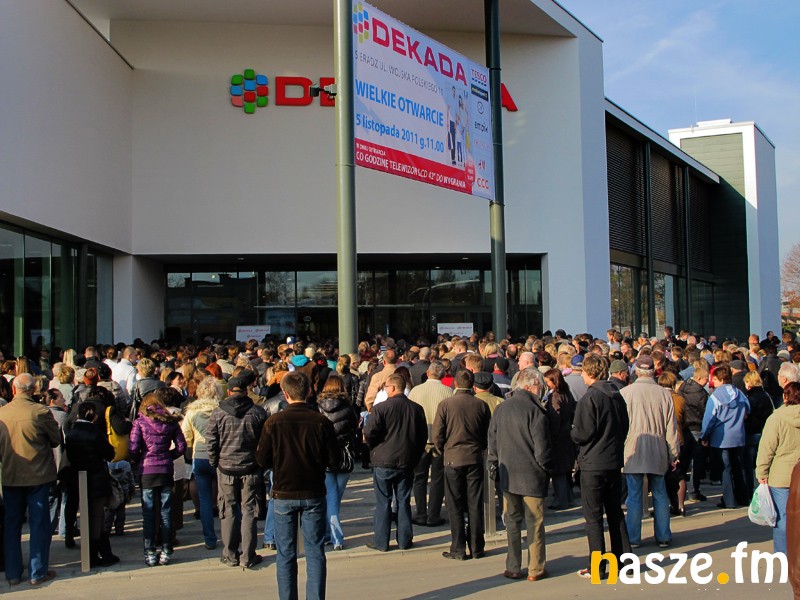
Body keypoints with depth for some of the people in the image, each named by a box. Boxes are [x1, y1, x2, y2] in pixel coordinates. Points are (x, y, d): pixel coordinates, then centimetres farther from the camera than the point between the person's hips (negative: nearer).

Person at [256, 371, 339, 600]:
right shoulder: (322, 422, -9)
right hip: (314, 494, 0)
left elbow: (262, 460, -5)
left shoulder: (273, 422, -9)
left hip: (284, 495, 0)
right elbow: (334, 461, -7)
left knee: (286, 554, 10)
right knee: (315, 552, 9)